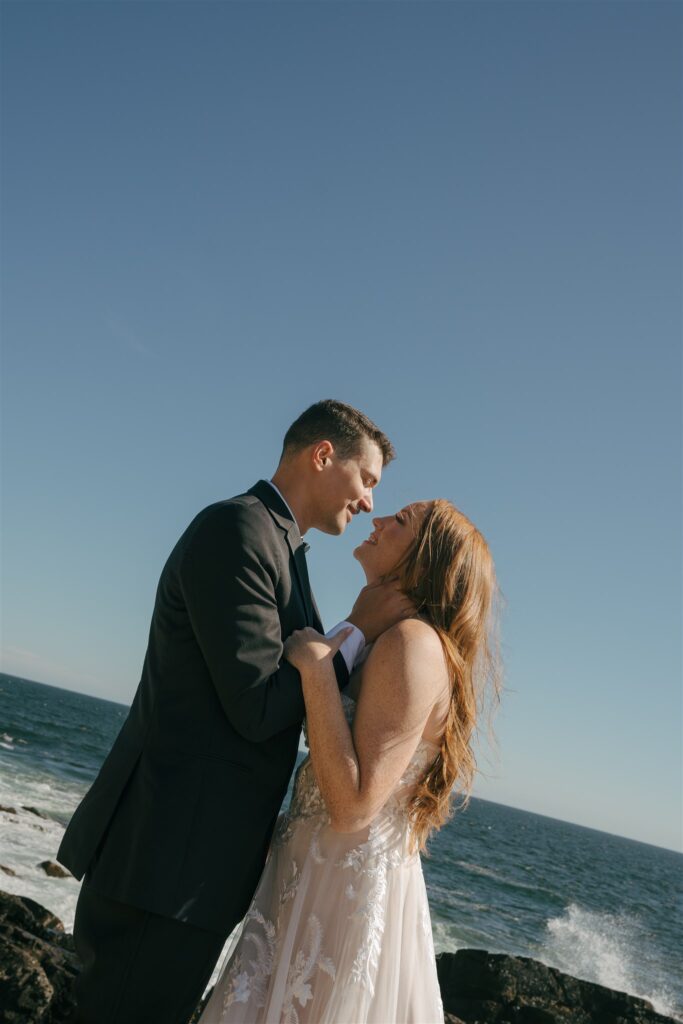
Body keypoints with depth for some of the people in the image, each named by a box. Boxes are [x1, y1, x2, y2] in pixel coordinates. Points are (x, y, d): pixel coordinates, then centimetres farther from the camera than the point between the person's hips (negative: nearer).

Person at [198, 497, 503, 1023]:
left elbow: (351, 808, -26)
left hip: (347, 887, -9)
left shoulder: (414, 642, -20)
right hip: (318, 875, 9)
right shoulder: (388, 641, 10)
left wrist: (317, 667, -24)